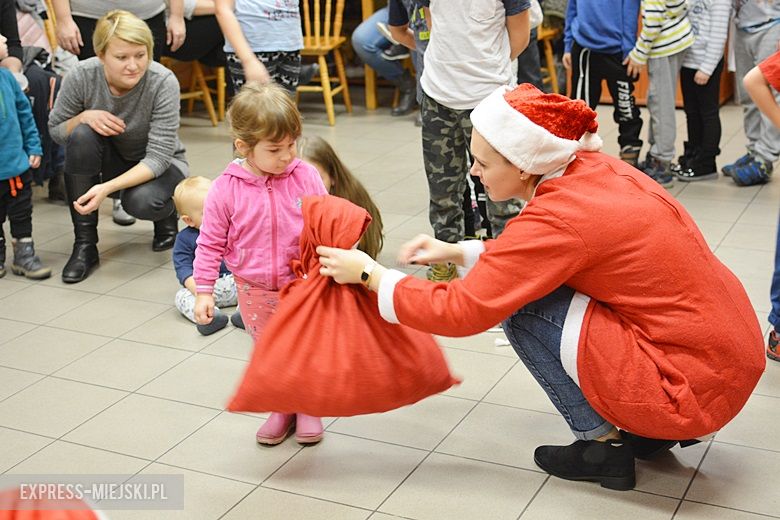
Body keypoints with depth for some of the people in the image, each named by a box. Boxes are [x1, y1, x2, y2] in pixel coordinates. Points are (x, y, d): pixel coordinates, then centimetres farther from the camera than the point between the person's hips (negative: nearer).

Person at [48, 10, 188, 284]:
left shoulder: (163, 82, -28)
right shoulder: (82, 76, -21)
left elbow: (158, 157, -27)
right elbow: (55, 129, -5)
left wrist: (107, 188, -39)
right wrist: (83, 118, -28)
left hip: (157, 165, -3)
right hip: (112, 160, 3)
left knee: (142, 201, -35)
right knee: (81, 135, -29)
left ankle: (167, 214, 6)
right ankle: (85, 245, -17)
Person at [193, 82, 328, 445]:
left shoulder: (305, 176, -12)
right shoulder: (226, 189, -14)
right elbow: (211, 243, -7)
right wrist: (204, 291, -7)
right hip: (256, 293, 0)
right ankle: (282, 409, 35)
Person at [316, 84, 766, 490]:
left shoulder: (559, 220, -23)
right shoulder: (594, 170, 0)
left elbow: (460, 311, -16)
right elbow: (527, 256, 18)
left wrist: (368, 273, -5)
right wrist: (457, 252, 11)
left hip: (696, 388, -9)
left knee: (521, 308, -9)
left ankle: (603, 445, 4)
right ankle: (650, 429, 18)